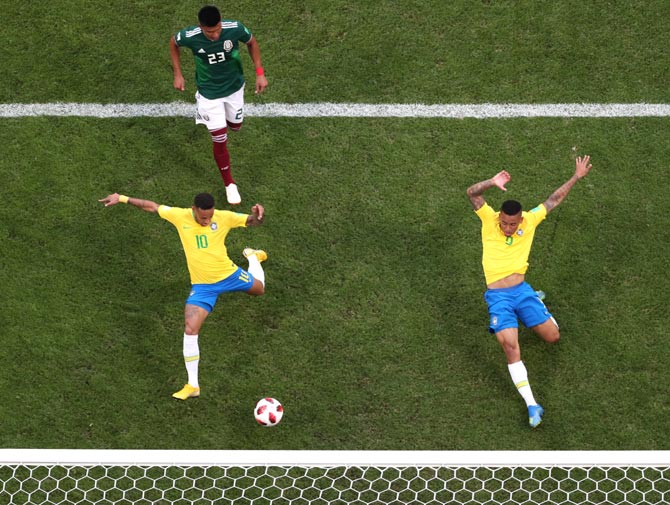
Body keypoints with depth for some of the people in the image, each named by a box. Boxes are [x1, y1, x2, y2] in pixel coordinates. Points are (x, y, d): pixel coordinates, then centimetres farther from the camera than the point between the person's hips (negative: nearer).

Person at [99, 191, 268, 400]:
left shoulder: (223, 217, -21)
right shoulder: (180, 216, -18)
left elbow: (252, 221, -16)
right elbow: (152, 206, -5)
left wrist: (257, 215, -40)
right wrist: (122, 198, -5)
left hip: (229, 274, 1)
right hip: (203, 286, -1)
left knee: (259, 289, 29)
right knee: (190, 330, -16)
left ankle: (252, 256, 63)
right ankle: (192, 385, -6)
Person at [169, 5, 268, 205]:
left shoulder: (235, 29, -29)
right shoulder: (190, 36, -30)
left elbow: (252, 42, -6)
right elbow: (173, 43, -5)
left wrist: (260, 73, -10)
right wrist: (178, 74, -4)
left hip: (234, 86, 2)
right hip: (209, 93, -2)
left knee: (235, 126, 24)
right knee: (220, 140, -1)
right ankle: (229, 184, 20)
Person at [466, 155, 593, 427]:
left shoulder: (529, 221, 1)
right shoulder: (490, 220, -5)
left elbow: (554, 200, 11)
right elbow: (472, 193, -19)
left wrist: (576, 177, 10)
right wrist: (492, 182, -38)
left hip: (522, 291, 3)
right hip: (498, 296, -3)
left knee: (553, 336, 5)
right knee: (510, 345, -20)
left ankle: (538, 303, 41)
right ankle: (531, 404, -16)